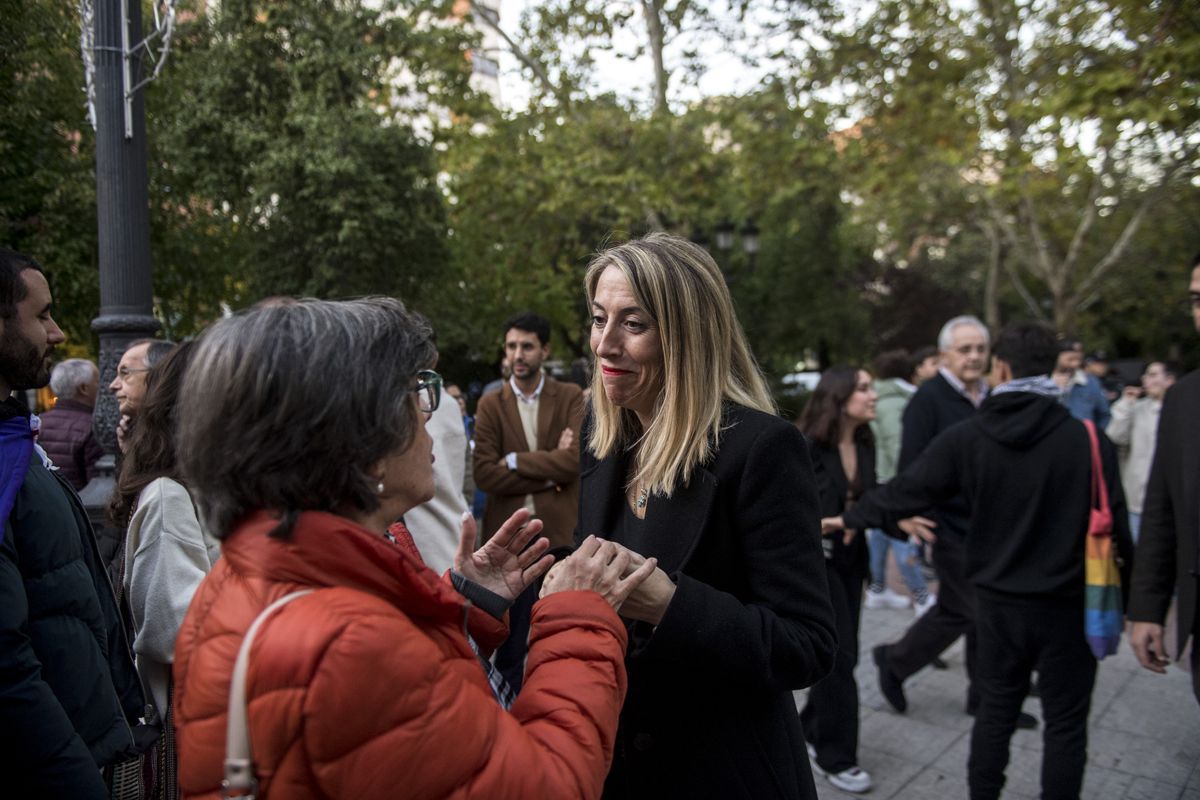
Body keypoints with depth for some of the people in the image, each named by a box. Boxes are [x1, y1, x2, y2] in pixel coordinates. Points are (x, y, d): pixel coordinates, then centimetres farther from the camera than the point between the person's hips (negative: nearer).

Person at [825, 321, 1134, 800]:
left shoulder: (966, 438, -8)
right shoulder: (1088, 441, -13)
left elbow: (906, 489, 0)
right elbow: (1115, 526, -9)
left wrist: (850, 517, 15)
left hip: (998, 600, 2)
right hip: (1067, 604, -2)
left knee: (995, 710, 18)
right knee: (1065, 723, 12)